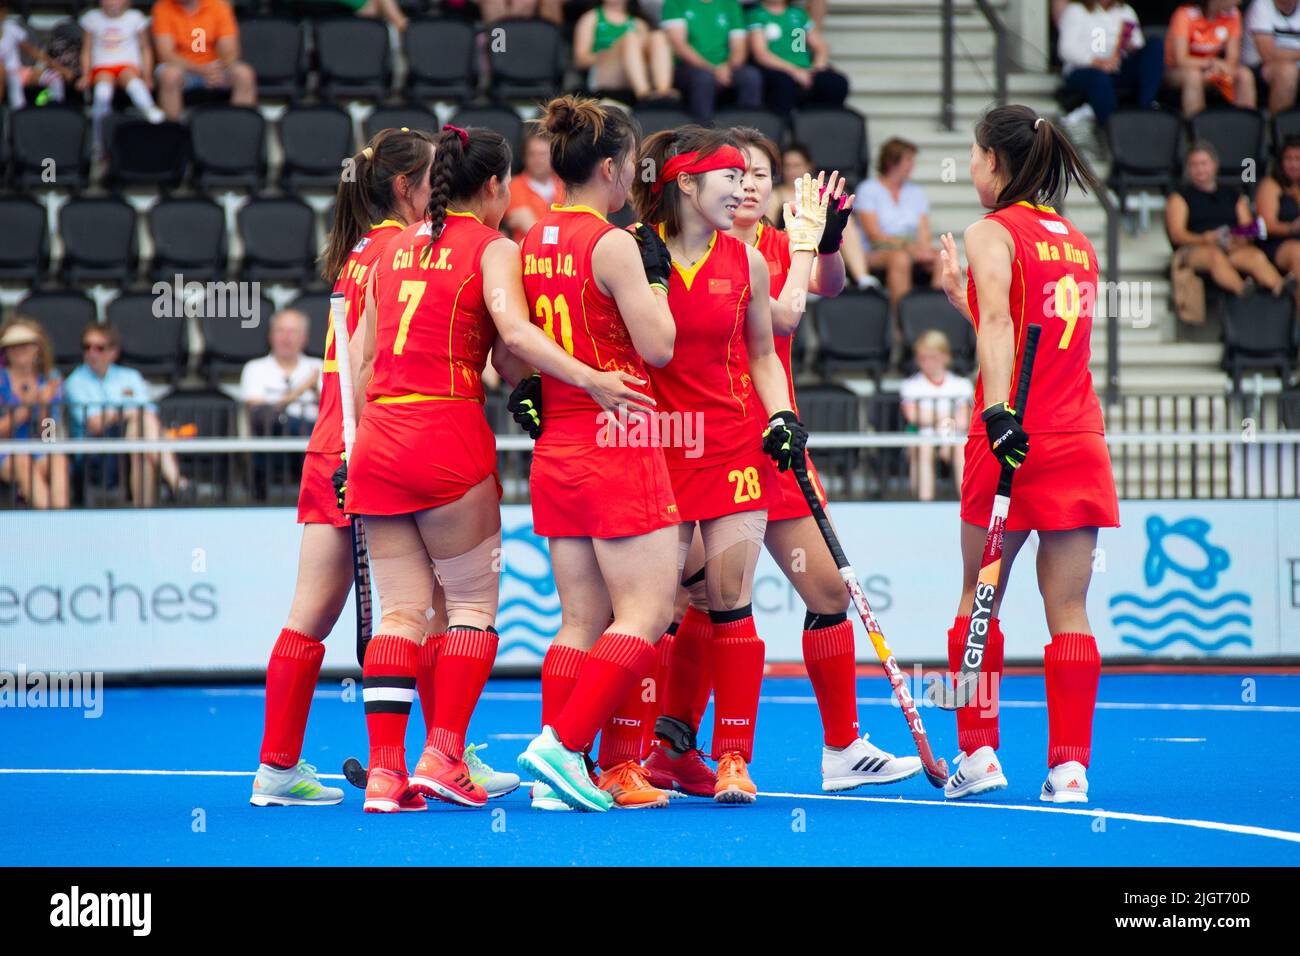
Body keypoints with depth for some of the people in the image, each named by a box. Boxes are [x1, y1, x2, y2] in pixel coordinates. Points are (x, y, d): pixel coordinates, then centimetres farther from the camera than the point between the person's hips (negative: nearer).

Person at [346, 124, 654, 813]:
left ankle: (384, 770, -2)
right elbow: (514, 332, -19)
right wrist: (589, 379, -24)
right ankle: (444, 756, -4)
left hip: (376, 441, 5)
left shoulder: (396, 247, 16)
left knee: (400, 609, 6)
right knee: (472, 600, 6)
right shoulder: (493, 249, -1)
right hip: (449, 434, -5)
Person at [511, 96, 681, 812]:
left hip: (554, 450, 8)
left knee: (582, 621, 10)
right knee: (646, 612, -3)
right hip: (616, 442, -8)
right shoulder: (612, 244, -13)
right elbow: (658, 347, -12)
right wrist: (655, 273, 0)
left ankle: (556, 778, 6)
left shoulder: (531, 244, 9)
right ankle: (563, 746, -12)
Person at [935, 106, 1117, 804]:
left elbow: (998, 323, -21)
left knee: (978, 598, 9)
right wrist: (959, 296, 29)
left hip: (1014, 438, -5)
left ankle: (978, 751, 6)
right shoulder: (1077, 243, 16)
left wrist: (998, 412, -32)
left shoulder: (993, 231, -4)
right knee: (1068, 610, 3)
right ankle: (1069, 766, -2)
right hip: (1080, 440, 5)